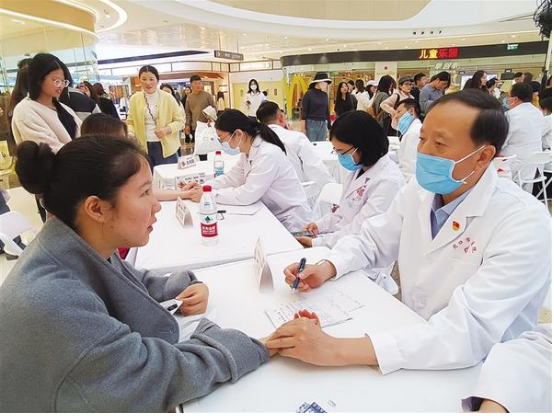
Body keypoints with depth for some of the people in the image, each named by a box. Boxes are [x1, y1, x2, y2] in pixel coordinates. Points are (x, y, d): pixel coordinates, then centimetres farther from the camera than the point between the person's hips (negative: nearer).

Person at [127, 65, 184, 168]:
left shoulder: (168, 98, -3)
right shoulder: (134, 99, 4)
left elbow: (180, 121, 0)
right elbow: (131, 122, 9)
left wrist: (167, 129, -17)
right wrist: (130, 134, -12)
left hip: (166, 147, -2)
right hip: (143, 147, 2)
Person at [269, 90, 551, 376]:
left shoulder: (525, 223, -24)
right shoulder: (418, 191, -5)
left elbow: (468, 331, -33)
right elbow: (372, 241, 8)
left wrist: (336, 350, -39)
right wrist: (326, 268, -13)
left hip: (474, 373, -4)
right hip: (410, 350, 5)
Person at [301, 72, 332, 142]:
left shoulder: (325, 95, 10)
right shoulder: (309, 94, -4)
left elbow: (327, 111, 15)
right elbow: (304, 111, -6)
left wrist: (329, 126, 14)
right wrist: (303, 128, -12)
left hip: (323, 125, 5)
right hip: (311, 124, -5)